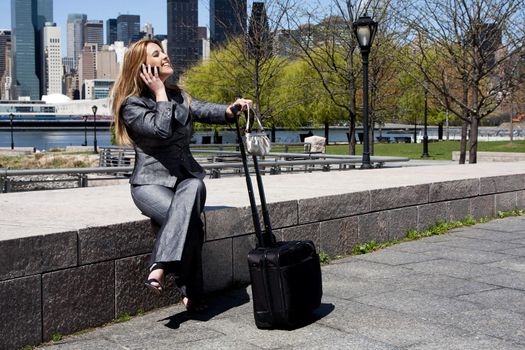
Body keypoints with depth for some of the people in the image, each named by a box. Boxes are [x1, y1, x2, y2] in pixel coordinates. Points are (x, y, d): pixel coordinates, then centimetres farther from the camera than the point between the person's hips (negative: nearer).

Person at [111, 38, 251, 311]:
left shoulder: (178, 96, 17)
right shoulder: (131, 104, -2)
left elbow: (205, 111, -1)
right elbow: (162, 129, -19)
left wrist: (231, 109, -21)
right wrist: (160, 93, -7)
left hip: (187, 177, 4)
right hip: (151, 182, -4)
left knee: (192, 191, -34)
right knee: (190, 222, -33)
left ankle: (160, 266, -43)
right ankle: (190, 292, -29)